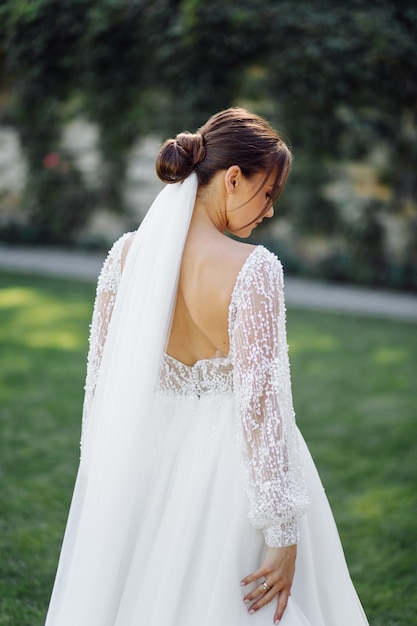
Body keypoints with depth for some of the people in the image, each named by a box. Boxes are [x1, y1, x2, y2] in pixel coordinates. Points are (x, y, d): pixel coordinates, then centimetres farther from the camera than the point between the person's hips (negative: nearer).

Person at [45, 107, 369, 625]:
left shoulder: (127, 253, -4)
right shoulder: (253, 269, -20)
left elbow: (102, 379, 3)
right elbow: (259, 401, -21)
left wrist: (106, 476, 16)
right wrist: (283, 534, -15)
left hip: (145, 462, 5)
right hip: (232, 467, -4)